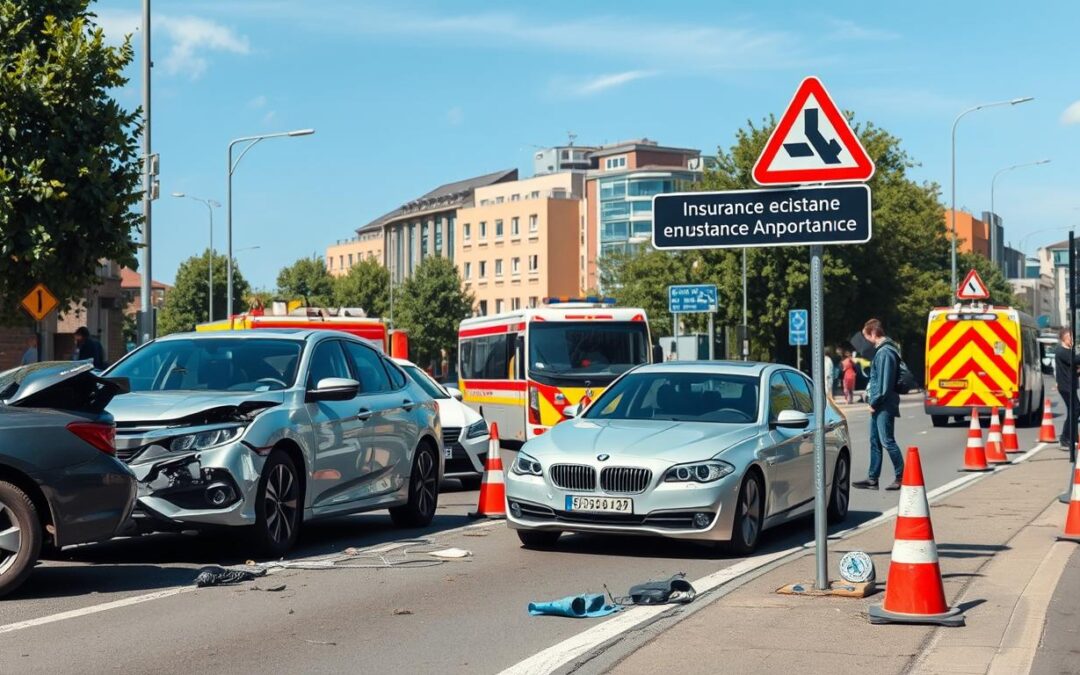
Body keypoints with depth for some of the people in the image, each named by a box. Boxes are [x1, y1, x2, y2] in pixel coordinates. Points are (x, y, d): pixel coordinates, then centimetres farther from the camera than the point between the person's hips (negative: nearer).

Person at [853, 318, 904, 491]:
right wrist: (873, 400, 12)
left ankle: (901, 476, 0)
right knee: (875, 441, 12)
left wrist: (875, 402, -14)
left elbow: (884, 381, -20)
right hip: (879, 405, 10)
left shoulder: (885, 352, -16)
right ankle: (873, 479, 16)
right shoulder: (882, 350, 15)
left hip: (884, 406, -10)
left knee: (887, 441, -6)